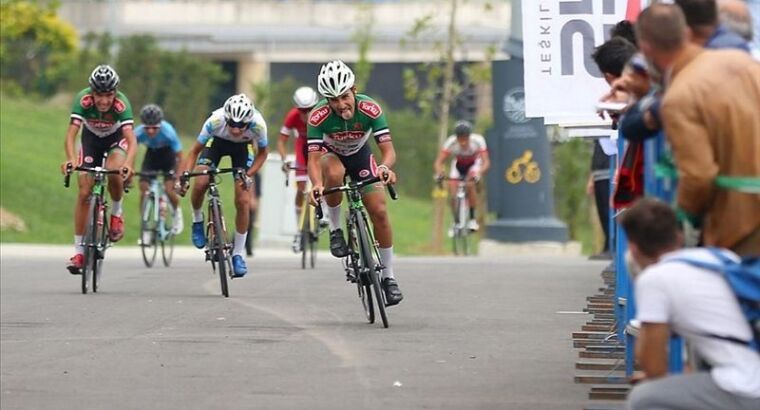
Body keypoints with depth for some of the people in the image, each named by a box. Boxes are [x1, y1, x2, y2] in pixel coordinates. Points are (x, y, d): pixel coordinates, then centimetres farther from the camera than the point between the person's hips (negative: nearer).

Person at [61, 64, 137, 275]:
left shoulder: (121, 103, -35)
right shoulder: (83, 100, -33)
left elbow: (131, 140, -44)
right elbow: (71, 135, -39)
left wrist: (128, 164, -62)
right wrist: (70, 159, -57)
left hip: (116, 138, -1)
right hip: (91, 138, 1)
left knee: (114, 172, -32)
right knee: (84, 192, -9)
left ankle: (116, 213, -2)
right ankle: (79, 250, -2)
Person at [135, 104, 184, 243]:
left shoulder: (168, 132, -36)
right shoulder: (139, 133, -32)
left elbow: (179, 157, -29)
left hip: (168, 154, -2)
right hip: (151, 154, 2)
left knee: (169, 190, -14)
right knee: (143, 190, -11)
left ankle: (177, 212, 21)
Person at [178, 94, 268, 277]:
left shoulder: (258, 124, -36)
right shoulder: (215, 121, -38)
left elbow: (263, 152, -15)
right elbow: (195, 150, -23)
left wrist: (248, 175, -28)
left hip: (242, 147, 0)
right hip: (217, 142, 0)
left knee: (243, 201, -11)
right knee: (200, 184, -24)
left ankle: (238, 254, 4)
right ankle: (197, 221, 9)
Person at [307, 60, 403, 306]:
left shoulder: (370, 109, -32)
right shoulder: (319, 116, -34)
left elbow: (388, 149, -35)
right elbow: (313, 158, -38)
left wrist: (385, 167, -58)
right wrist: (316, 184, -58)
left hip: (360, 156, 1)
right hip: (331, 154, -1)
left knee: (379, 211, -10)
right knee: (335, 173, -38)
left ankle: (388, 276, 5)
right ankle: (335, 229, -14)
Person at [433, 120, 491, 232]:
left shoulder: (478, 141, -34)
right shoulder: (450, 142, -32)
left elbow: (486, 162, -39)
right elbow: (438, 162, -34)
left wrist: (479, 173, -58)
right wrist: (439, 173, -55)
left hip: (474, 163, -1)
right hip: (458, 164, 1)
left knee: (470, 184, -29)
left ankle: (472, 219, -16)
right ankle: (456, 222, 5)